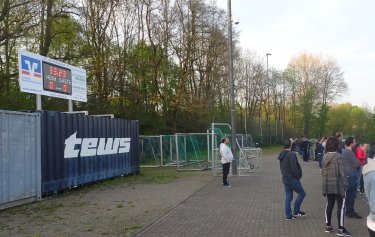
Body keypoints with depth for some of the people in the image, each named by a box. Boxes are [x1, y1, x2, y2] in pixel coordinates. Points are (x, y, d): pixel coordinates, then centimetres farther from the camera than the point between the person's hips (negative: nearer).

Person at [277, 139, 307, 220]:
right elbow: (294, 168, -22)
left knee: (288, 197, 12)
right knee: (302, 193, 7)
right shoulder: (290, 154, -18)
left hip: (285, 179, 8)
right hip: (292, 179, -8)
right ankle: (296, 211, 8)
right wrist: (298, 176, -9)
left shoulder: (281, 155, 9)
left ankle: (289, 215, 14)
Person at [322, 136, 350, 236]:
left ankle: (328, 226, 21)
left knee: (329, 205, 14)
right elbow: (342, 172, -17)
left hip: (327, 185, 6)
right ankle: (340, 229, 2)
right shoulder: (338, 156, -16)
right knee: (341, 206, 1)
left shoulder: (325, 156, 4)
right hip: (338, 185, -6)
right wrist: (345, 184, -10)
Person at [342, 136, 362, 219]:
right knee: (352, 194, -4)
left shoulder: (343, 151, 11)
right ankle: (350, 212, 0)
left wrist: (355, 164, 0)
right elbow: (358, 163, -21)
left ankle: (348, 210, 23)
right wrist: (356, 164, 1)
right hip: (351, 175, -10)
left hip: (346, 175, 10)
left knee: (347, 194, 15)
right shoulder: (349, 152, -20)